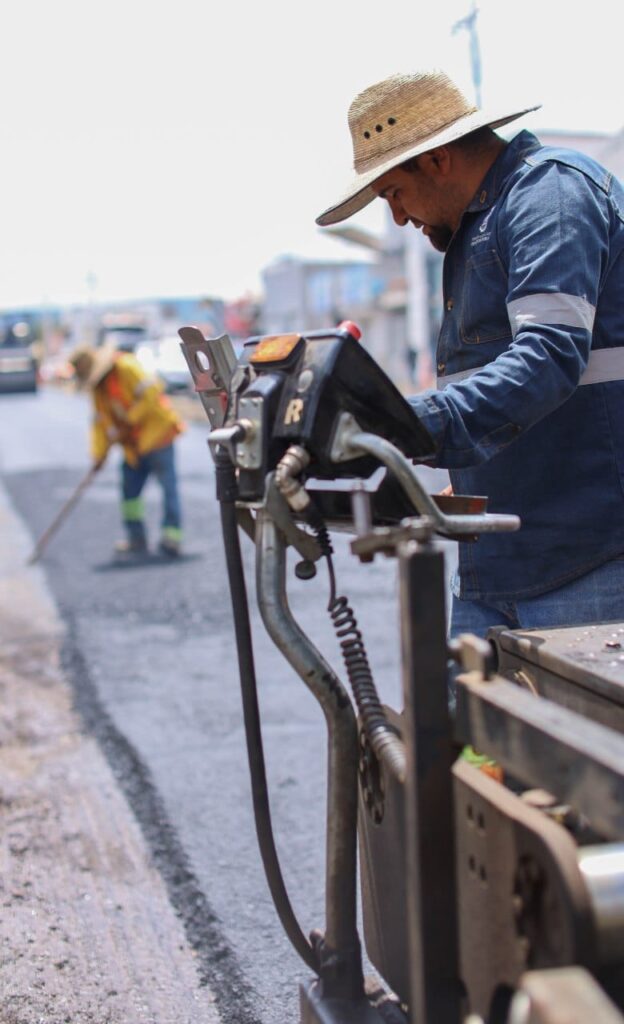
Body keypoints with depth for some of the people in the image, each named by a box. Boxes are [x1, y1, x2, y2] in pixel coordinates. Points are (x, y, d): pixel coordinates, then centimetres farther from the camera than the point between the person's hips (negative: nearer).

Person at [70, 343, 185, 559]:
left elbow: (150, 392, -20)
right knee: (129, 489, 9)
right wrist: (99, 453, 3)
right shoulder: (97, 388, 11)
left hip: (157, 432, -8)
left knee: (168, 484, -8)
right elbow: (100, 422, 11)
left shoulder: (126, 367, -13)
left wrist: (129, 420, -16)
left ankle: (172, 537, -6)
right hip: (134, 445, 9)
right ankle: (136, 538, 18)